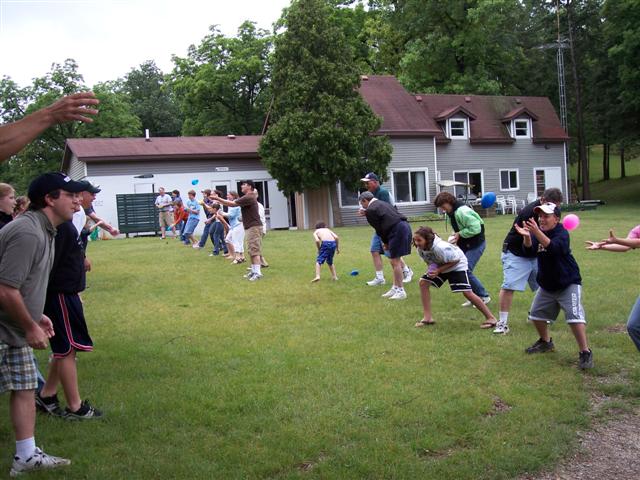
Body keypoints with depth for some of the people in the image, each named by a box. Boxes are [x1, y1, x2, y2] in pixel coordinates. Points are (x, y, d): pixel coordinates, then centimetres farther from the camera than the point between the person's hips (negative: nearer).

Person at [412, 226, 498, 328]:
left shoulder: (440, 248, -38)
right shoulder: (420, 249, -16)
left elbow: (455, 260, -26)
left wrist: (438, 271, -30)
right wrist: (431, 269, -18)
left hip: (457, 264, -7)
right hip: (439, 266, 8)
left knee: (467, 292, -16)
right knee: (423, 282, -5)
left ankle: (490, 318, -3)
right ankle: (428, 318, 1)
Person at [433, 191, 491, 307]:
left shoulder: (462, 211, -24)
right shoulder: (451, 213, 7)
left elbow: (475, 228, -28)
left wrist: (460, 234, -20)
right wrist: (456, 237, 1)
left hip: (476, 244, -10)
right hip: (465, 245, 10)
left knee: (466, 270, -12)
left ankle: (484, 296, 4)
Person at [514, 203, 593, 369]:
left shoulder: (562, 233, -19)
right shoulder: (537, 231, -2)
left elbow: (554, 248, -40)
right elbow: (529, 248, -20)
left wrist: (537, 232, -53)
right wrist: (526, 236, -42)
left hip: (568, 283, -7)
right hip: (546, 284, 7)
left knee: (574, 315, -19)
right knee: (536, 314, 15)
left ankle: (585, 352, -9)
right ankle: (546, 342, 38)